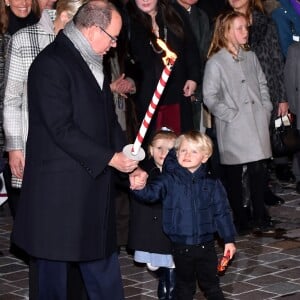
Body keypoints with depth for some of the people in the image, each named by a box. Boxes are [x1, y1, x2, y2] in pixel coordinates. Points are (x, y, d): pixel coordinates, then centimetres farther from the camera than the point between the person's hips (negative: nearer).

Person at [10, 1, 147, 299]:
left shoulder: (93, 64, 14)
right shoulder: (51, 63, -13)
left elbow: (108, 121, 20)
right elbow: (61, 128, -19)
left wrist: (130, 166, 8)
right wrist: (111, 158, -16)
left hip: (94, 183, 8)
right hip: (59, 188, -8)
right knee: (55, 269, 3)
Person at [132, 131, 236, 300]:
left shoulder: (212, 184, -2)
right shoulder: (169, 181, -7)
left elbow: (222, 212, 3)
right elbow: (151, 193, -22)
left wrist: (229, 240, 5)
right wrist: (139, 187, -44)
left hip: (206, 245, 1)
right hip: (181, 246, 0)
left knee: (211, 284, 14)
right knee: (185, 286, 14)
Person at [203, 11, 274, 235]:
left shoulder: (251, 57, 11)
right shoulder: (215, 63, -5)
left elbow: (263, 85, 18)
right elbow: (209, 97, -7)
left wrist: (266, 109, 7)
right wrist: (231, 115, -10)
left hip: (257, 122, 4)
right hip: (233, 128, -4)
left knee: (260, 170, -2)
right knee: (234, 174, 3)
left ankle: (260, 217, 8)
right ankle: (240, 219, 14)